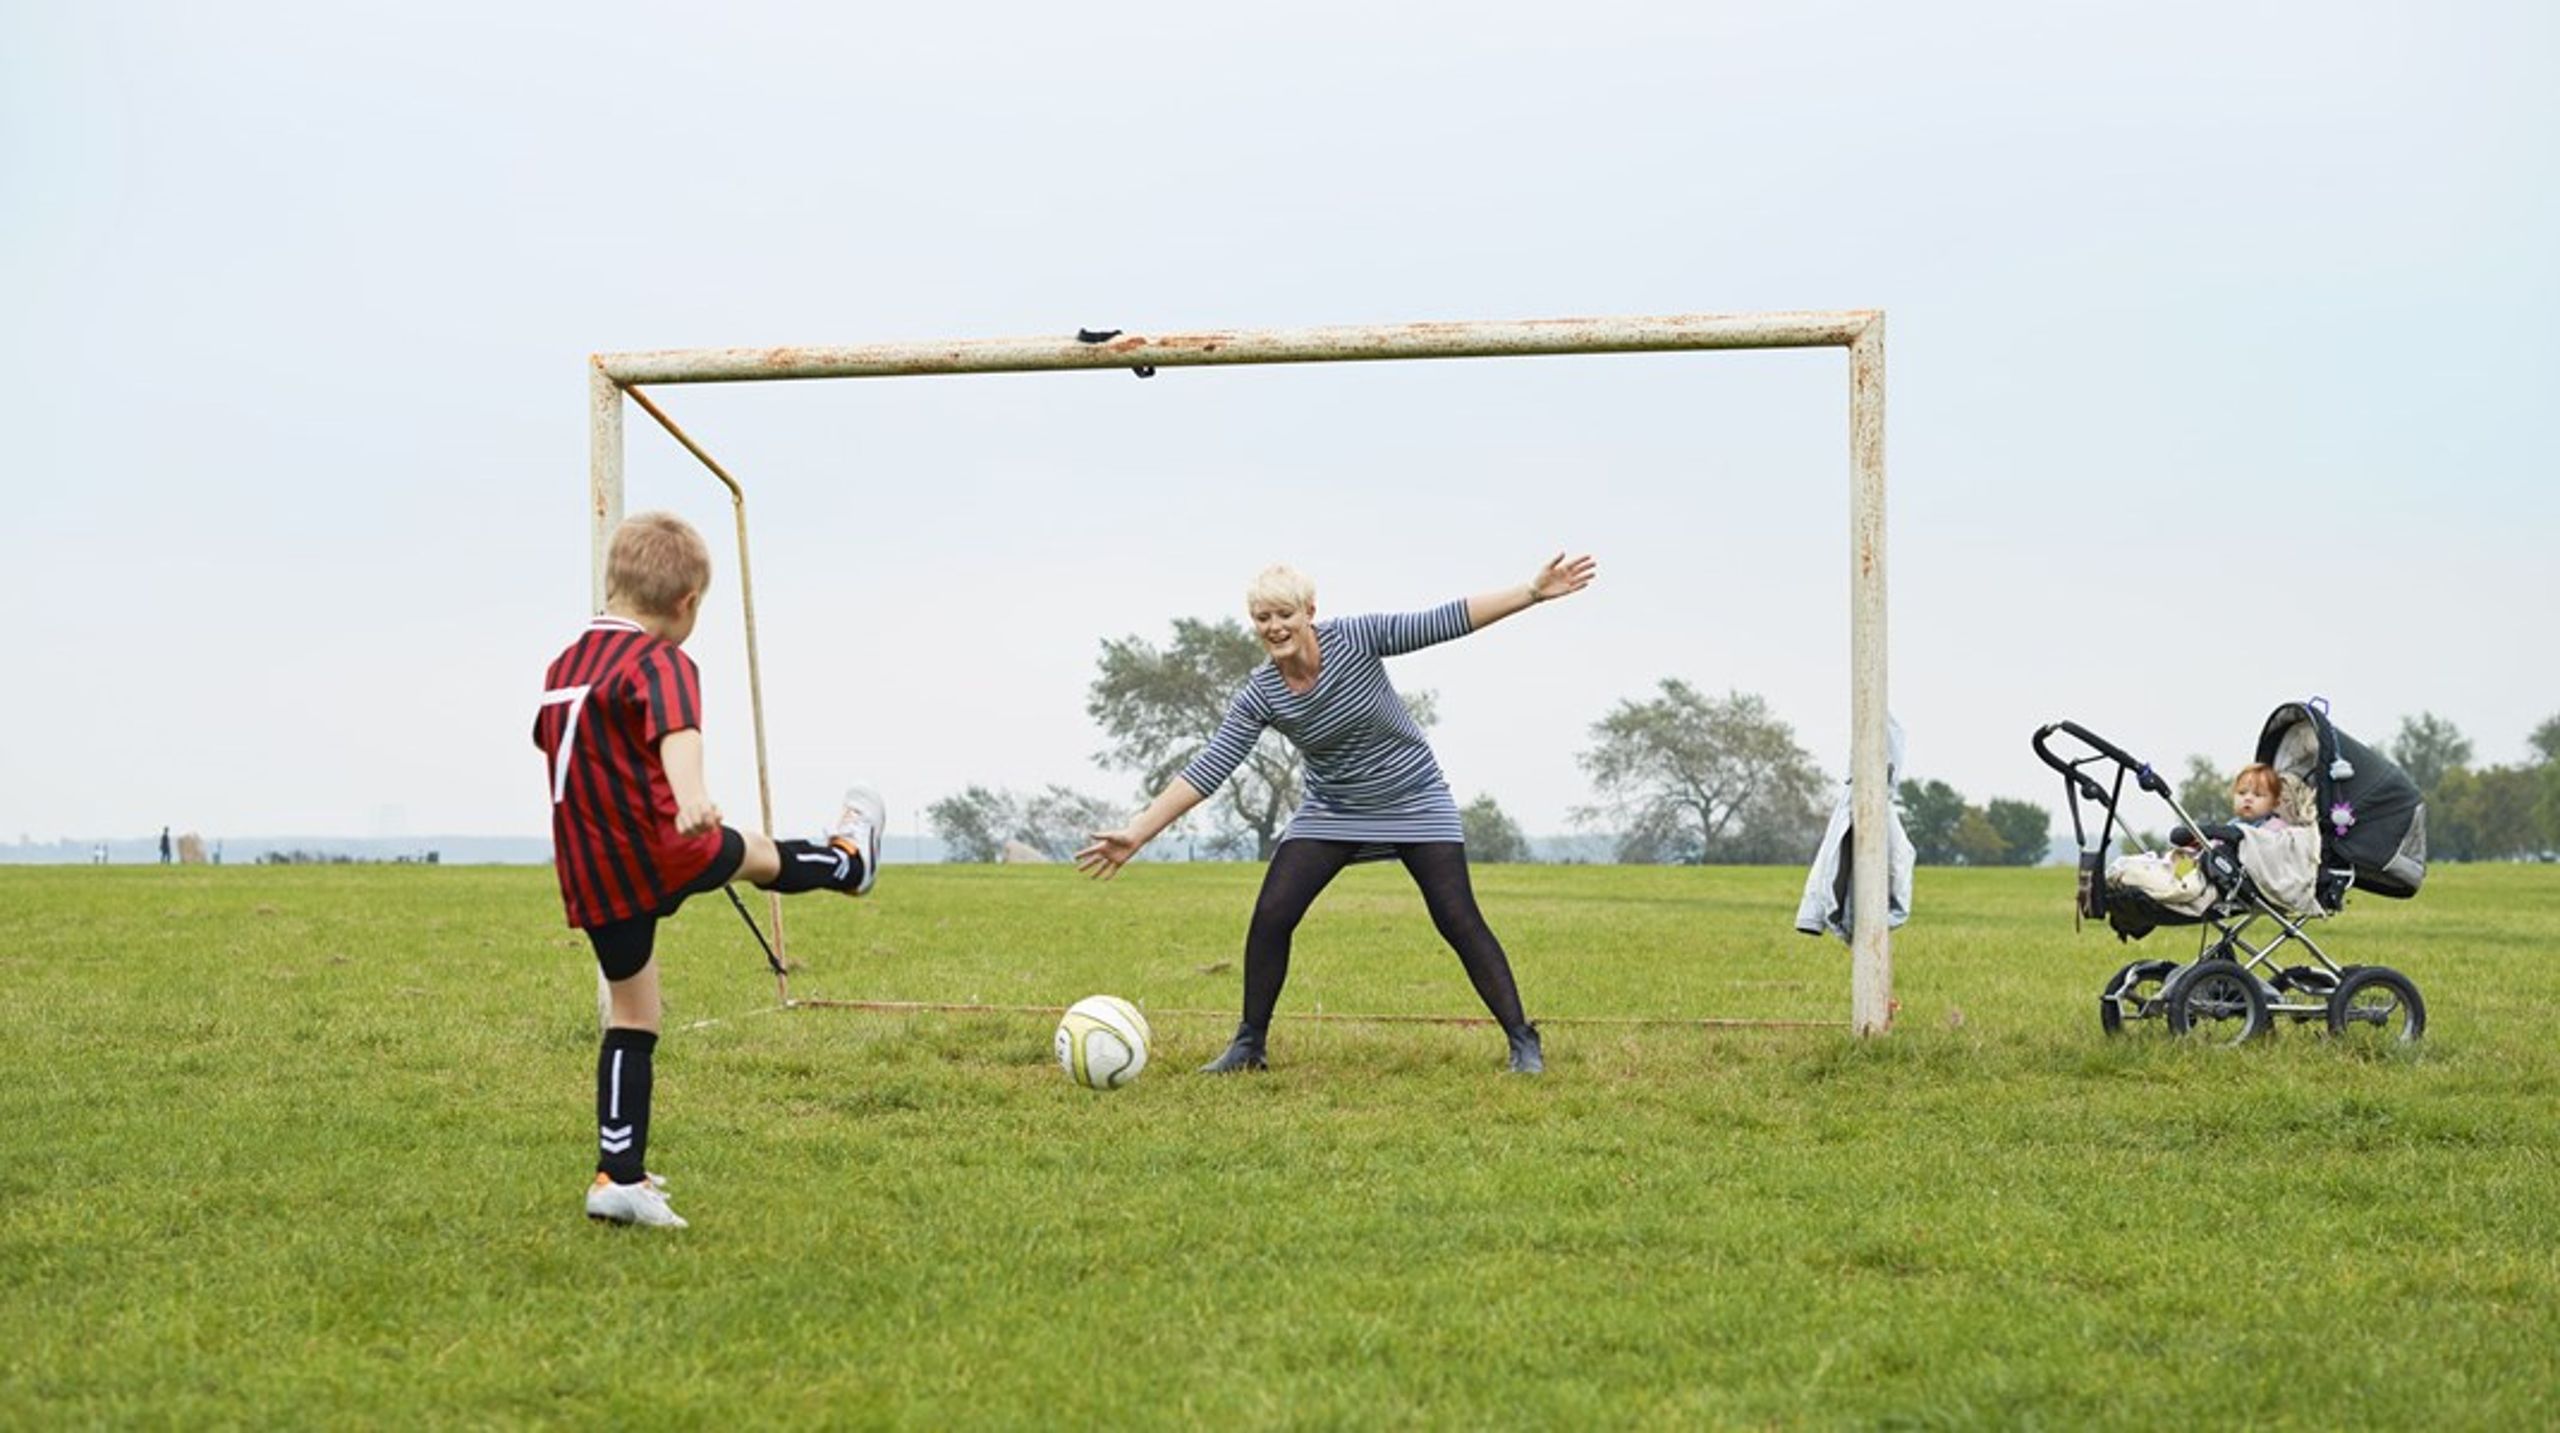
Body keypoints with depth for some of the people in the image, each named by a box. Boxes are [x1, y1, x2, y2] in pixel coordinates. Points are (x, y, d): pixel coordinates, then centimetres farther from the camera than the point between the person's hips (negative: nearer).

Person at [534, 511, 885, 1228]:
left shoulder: (564, 665, 13)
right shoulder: (660, 662, -15)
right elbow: (678, 729, -36)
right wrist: (691, 795, -56)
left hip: (590, 880, 7)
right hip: (664, 852, -7)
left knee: (631, 1019, 11)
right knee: (754, 852, 25)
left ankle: (620, 1176, 8)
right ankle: (848, 861, 55)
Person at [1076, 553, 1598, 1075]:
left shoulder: (1353, 639, -20)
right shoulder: (1259, 696, -15)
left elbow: (1443, 622, -20)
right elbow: (1207, 770, -19)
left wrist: (1533, 592, -24)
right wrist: (1136, 834, -27)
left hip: (1416, 805, -2)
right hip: (1331, 812, 2)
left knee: (1459, 921, -10)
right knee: (1270, 916, -10)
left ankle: (1523, 1042, 0)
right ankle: (1250, 1045, 6)